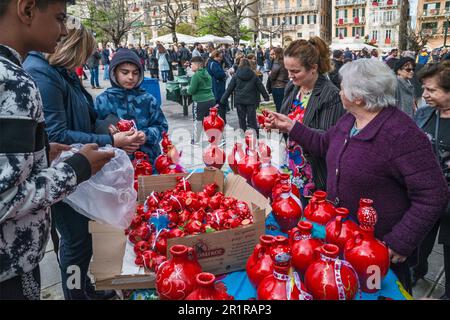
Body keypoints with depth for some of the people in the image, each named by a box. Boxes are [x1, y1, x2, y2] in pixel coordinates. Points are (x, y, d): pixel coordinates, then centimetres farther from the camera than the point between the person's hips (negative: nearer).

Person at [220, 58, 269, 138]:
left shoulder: (236, 76, -2)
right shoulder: (254, 76, 1)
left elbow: (229, 88, 0)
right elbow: (261, 87, 6)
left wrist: (223, 99, 6)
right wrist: (266, 97, 17)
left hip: (239, 101, 0)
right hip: (251, 101, 1)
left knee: (242, 119, 8)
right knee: (252, 118, 7)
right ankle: (255, 135, 5)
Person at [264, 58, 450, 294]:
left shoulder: (402, 134, -27)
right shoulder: (349, 120, 0)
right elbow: (324, 145, 18)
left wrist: (401, 243, -26)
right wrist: (291, 127, 12)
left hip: (381, 247, -7)